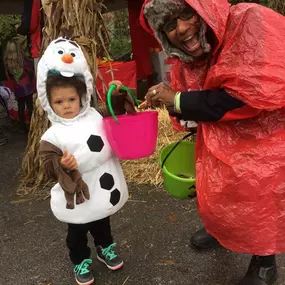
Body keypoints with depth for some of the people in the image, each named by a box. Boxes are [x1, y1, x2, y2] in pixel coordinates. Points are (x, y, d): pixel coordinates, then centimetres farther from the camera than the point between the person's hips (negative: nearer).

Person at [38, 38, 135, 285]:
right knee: (77, 233, 20)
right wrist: (62, 165, -37)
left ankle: (106, 249, 57)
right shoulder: (52, 136, -17)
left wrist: (117, 98, -5)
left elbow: (117, 118, 9)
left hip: (104, 190, 4)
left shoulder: (96, 116, -6)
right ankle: (81, 262, 46)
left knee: (102, 225, 30)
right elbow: (49, 167, -16)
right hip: (77, 196, -4)